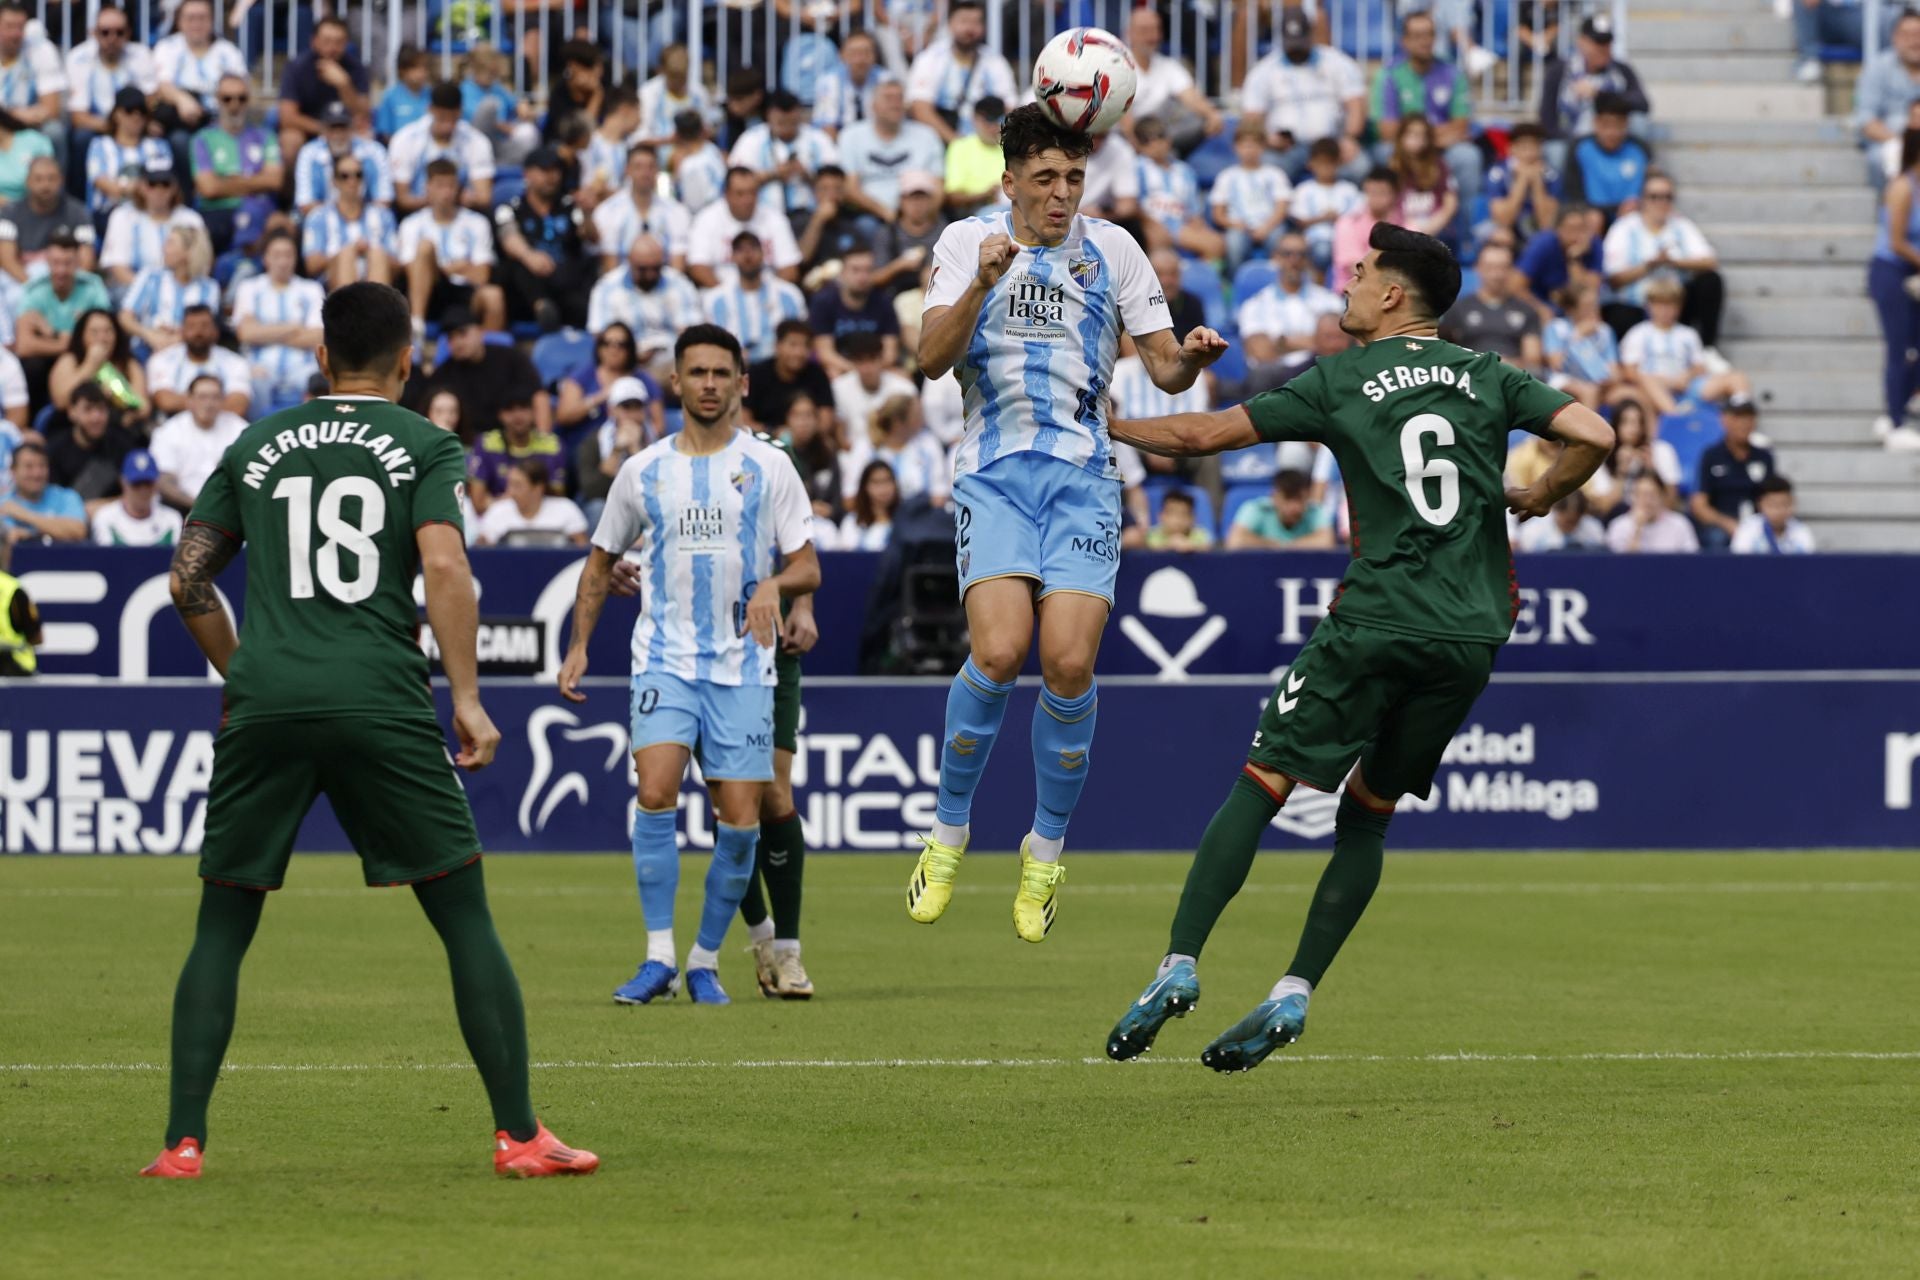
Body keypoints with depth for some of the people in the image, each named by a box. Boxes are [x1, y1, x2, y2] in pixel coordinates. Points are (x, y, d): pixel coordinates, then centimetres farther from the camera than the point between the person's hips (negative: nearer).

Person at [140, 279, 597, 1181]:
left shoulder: (258, 446, 16)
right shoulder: (424, 445, 7)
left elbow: (187, 579, 15)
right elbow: (443, 566, -8)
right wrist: (467, 698, -7)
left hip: (264, 704, 3)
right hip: (381, 701, -3)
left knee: (222, 926, 11)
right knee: (465, 919, 5)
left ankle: (183, 1142, 3)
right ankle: (519, 1134, 1)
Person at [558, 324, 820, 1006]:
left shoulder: (768, 467, 4)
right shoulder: (642, 471, 8)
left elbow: (808, 566, 2)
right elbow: (601, 562, 19)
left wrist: (774, 585, -20)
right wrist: (579, 646, 10)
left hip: (743, 666, 0)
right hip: (664, 661, 0)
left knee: (739, 821, -3)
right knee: (656, 793, -19)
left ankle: (706, 961, 13)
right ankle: (658, 958, -13)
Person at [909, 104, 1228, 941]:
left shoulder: (1111, 250, 8)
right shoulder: (968, 241, 4)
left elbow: (1164, 368, 9)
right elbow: (932, 359, -9)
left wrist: (1191, 359, -14)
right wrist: (981, 284, -24)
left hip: (1083, 477, 1)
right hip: (994, 472, -1)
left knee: (1068, 663, -13)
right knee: (999, 652, -20)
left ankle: (1045, 853, 7)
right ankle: (949, 834, 0)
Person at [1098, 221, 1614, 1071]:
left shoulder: (1339, 381, 3)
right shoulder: (1486, 378, 10)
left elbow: (1204, 435, 5)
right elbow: (1593, 436, -1)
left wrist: (1104, 426, 20)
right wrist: (1538, 498, 17)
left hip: (1375, 624, -4)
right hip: (1471, 634, 4)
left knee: (1261, 786, 0)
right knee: (1368, 811, 14)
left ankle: (1179, 966, -11)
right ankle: (1293, 994, 6)